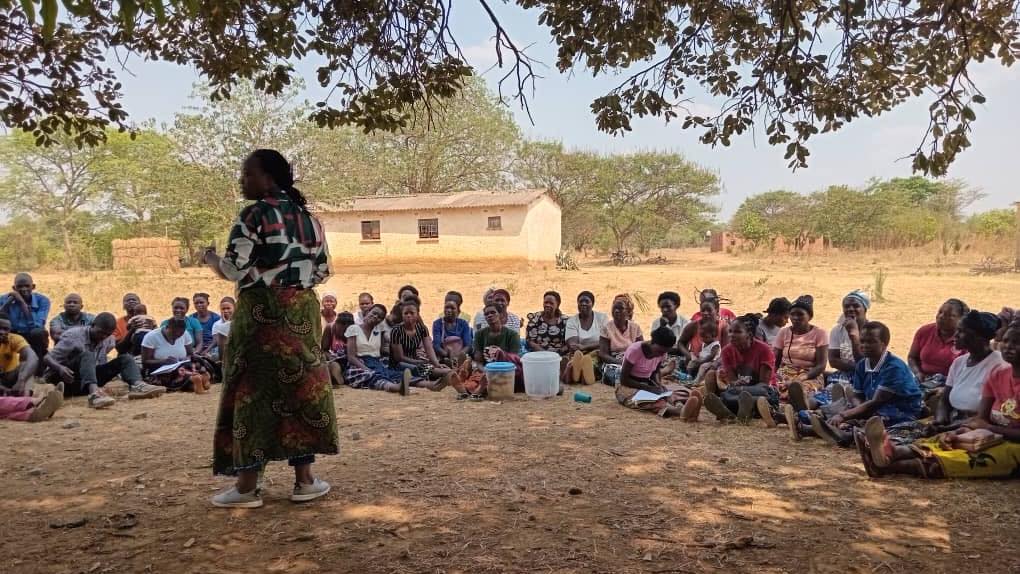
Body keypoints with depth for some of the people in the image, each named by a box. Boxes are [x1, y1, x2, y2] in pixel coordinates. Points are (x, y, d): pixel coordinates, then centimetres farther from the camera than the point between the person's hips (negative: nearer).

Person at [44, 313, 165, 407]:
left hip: (86, 384, 6)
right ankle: (94, 393, -62)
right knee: (87, 355, -35)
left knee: (125, 358, -11)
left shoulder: (108, 340, 4)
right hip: (62, 381, -5)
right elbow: (47, 357, -19)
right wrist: (60, 368, -37)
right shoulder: (73, 336, -14)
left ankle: (136, 386, -43)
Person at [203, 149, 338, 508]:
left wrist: (211, 260, 7)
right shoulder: (308, 218, 11)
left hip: (262, 313, -6)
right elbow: (323, 272, 11)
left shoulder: (254, 215, -9)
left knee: (255, 389, 1)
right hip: (302, 312, 6)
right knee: (300, 385, 10)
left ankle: (247, 487, 8)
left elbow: (234, 270, -13)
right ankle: (304, 479, 14)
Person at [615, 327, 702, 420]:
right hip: (629, 387, -6)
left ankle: (681, 408, -61)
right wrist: (648, 388, -26)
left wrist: (658, 384, -8)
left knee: (670, 395, -27)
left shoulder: (661, 352, -1)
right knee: (652, 401, -37)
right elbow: (623, 379, -17)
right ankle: (681, 411, -64)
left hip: (648, 385, 6)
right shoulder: (635, 350, -21)